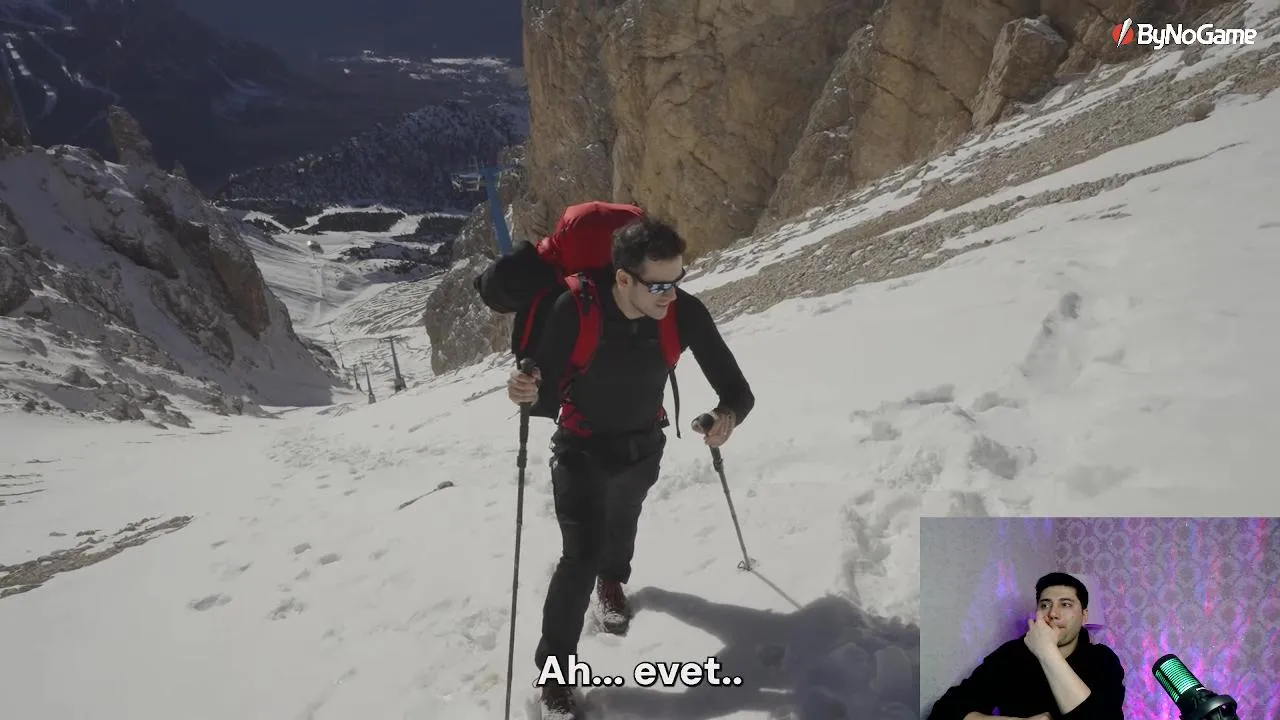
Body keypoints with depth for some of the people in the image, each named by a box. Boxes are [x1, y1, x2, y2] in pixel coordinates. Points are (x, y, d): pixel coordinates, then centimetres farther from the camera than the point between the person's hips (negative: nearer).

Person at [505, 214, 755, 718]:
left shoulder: (685, 313, -29)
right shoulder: (575, 310, -35)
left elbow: (737, 389, -26)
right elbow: (550, 399, -27)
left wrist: (729, 415, -49)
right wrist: (529, 395, -51)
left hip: (644, 443, 3)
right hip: (582, 447, -3)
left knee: (621, 523, 30)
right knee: (581, 554, -14)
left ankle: (612, 581, 65)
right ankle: (554, 667, 8)